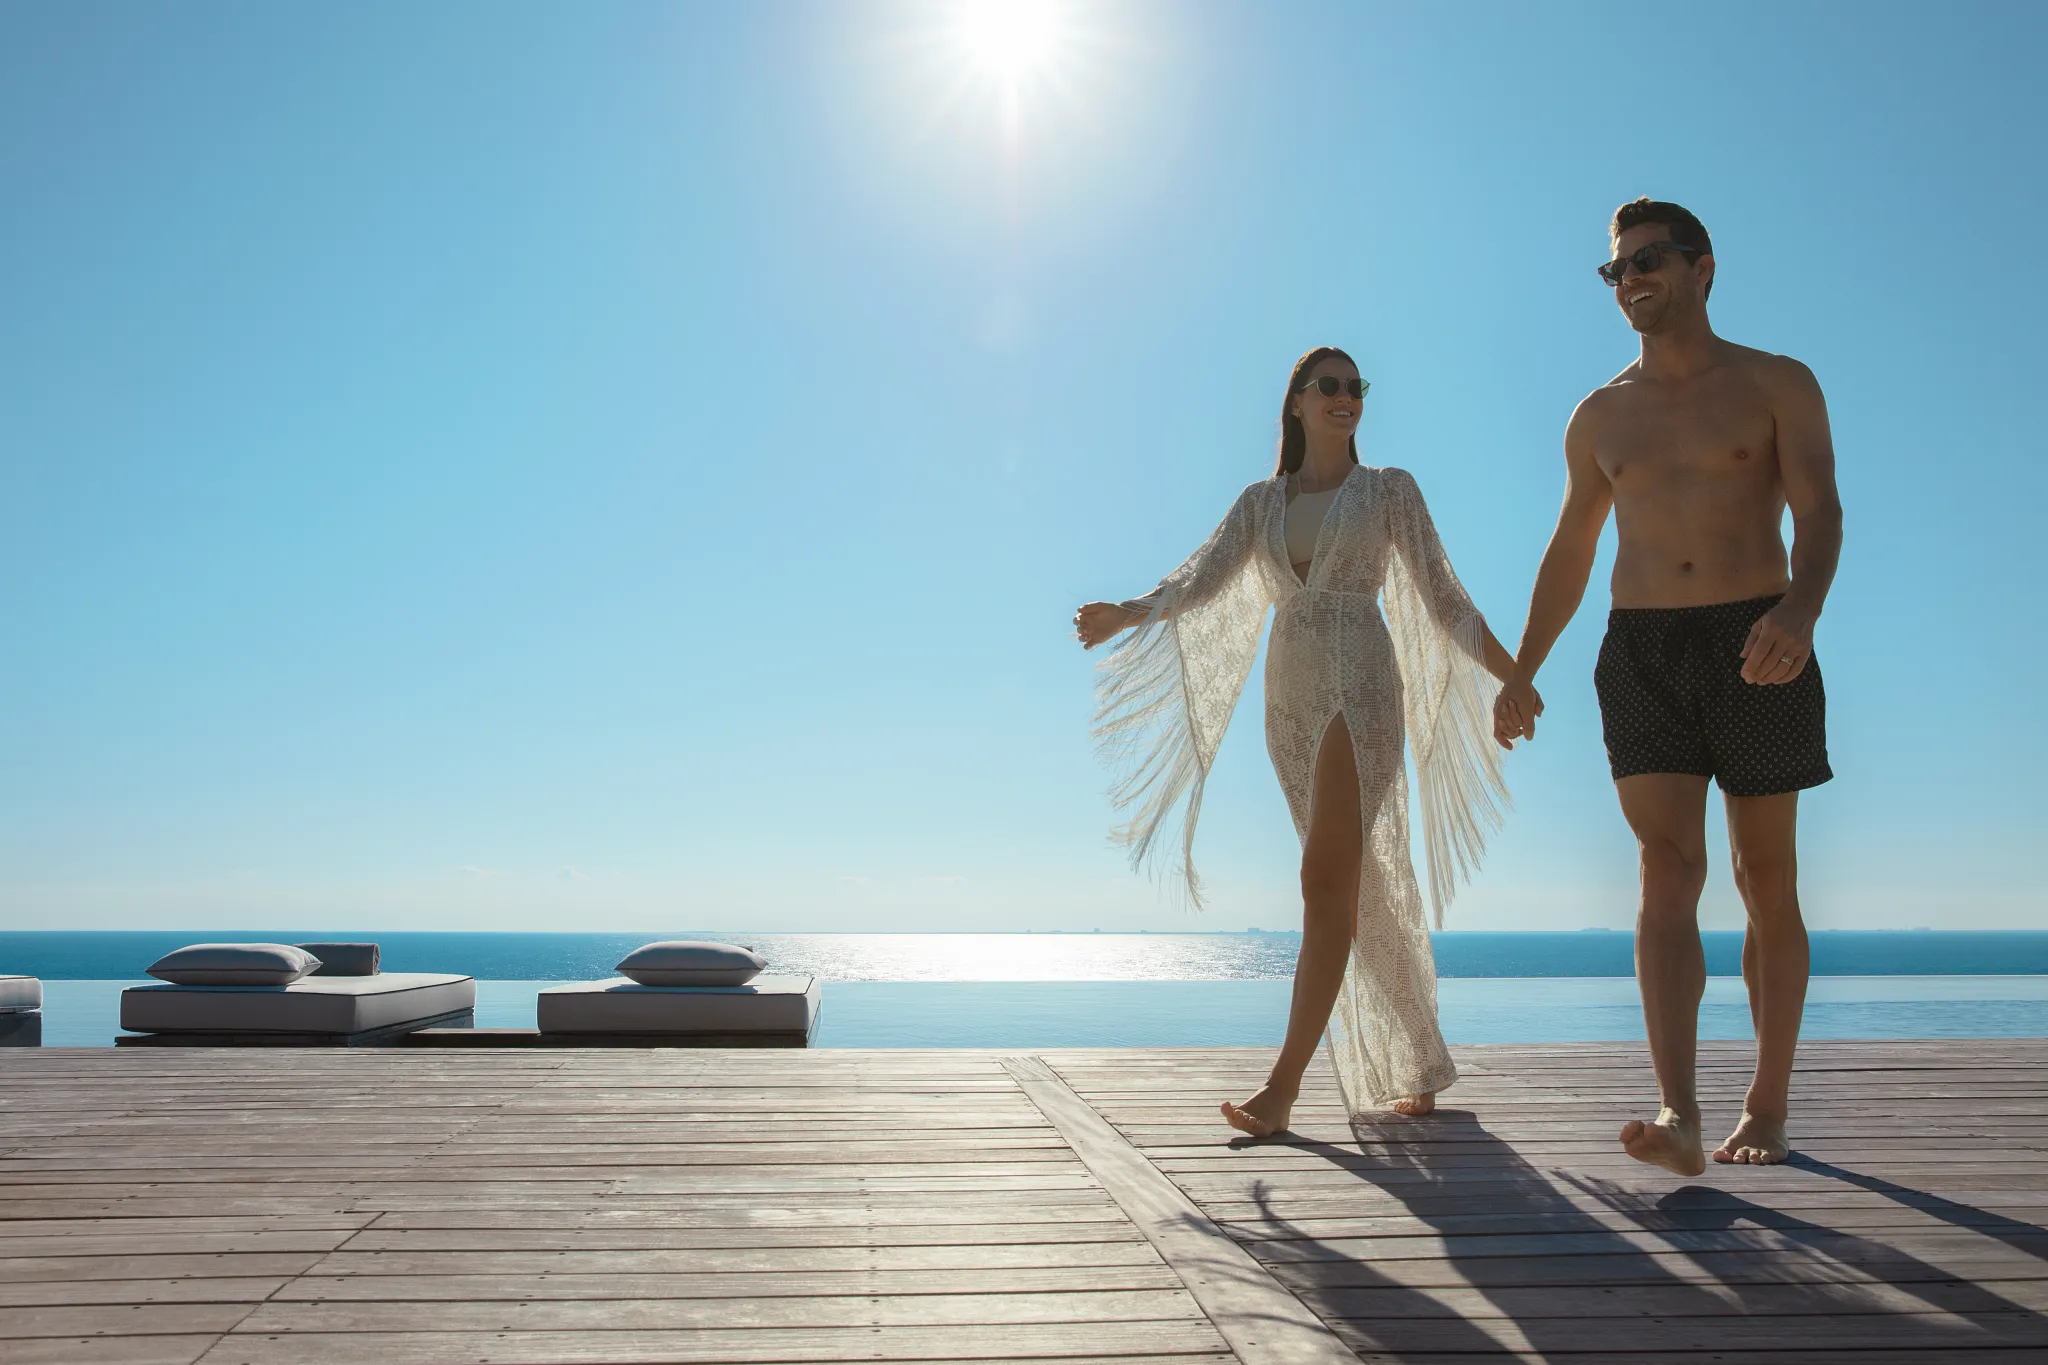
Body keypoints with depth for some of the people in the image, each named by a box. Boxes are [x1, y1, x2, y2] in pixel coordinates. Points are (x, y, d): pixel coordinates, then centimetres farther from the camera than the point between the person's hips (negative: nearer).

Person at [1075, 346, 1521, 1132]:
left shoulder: (1389, 490, 9)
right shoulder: (1260, 502, 15)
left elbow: (1441, 597, 7)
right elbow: (1203, 579, 2)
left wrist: (1513, 677, 1)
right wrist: (1126, 614, -16)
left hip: (1360, 680, -4)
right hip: (1289, 698, 4)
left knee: (1326, 878, -16)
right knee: (1359, 891, 7)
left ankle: (1283, 1084, -18)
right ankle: (1423, 1067, 20)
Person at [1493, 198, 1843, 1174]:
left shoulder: (1779, 386, 5)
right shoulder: (1599, 417, 15)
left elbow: (1819, 512, -8)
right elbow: (1568, 555, 20)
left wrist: (1800, 609, -28)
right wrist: (1521, 671, 13)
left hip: (1758, 650, -1)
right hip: (1642, 654, 2)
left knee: (1767, 882, 4)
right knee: (1667, 869, -13)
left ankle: (1768, 1104, 17)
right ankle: (1678, 1115, -23)